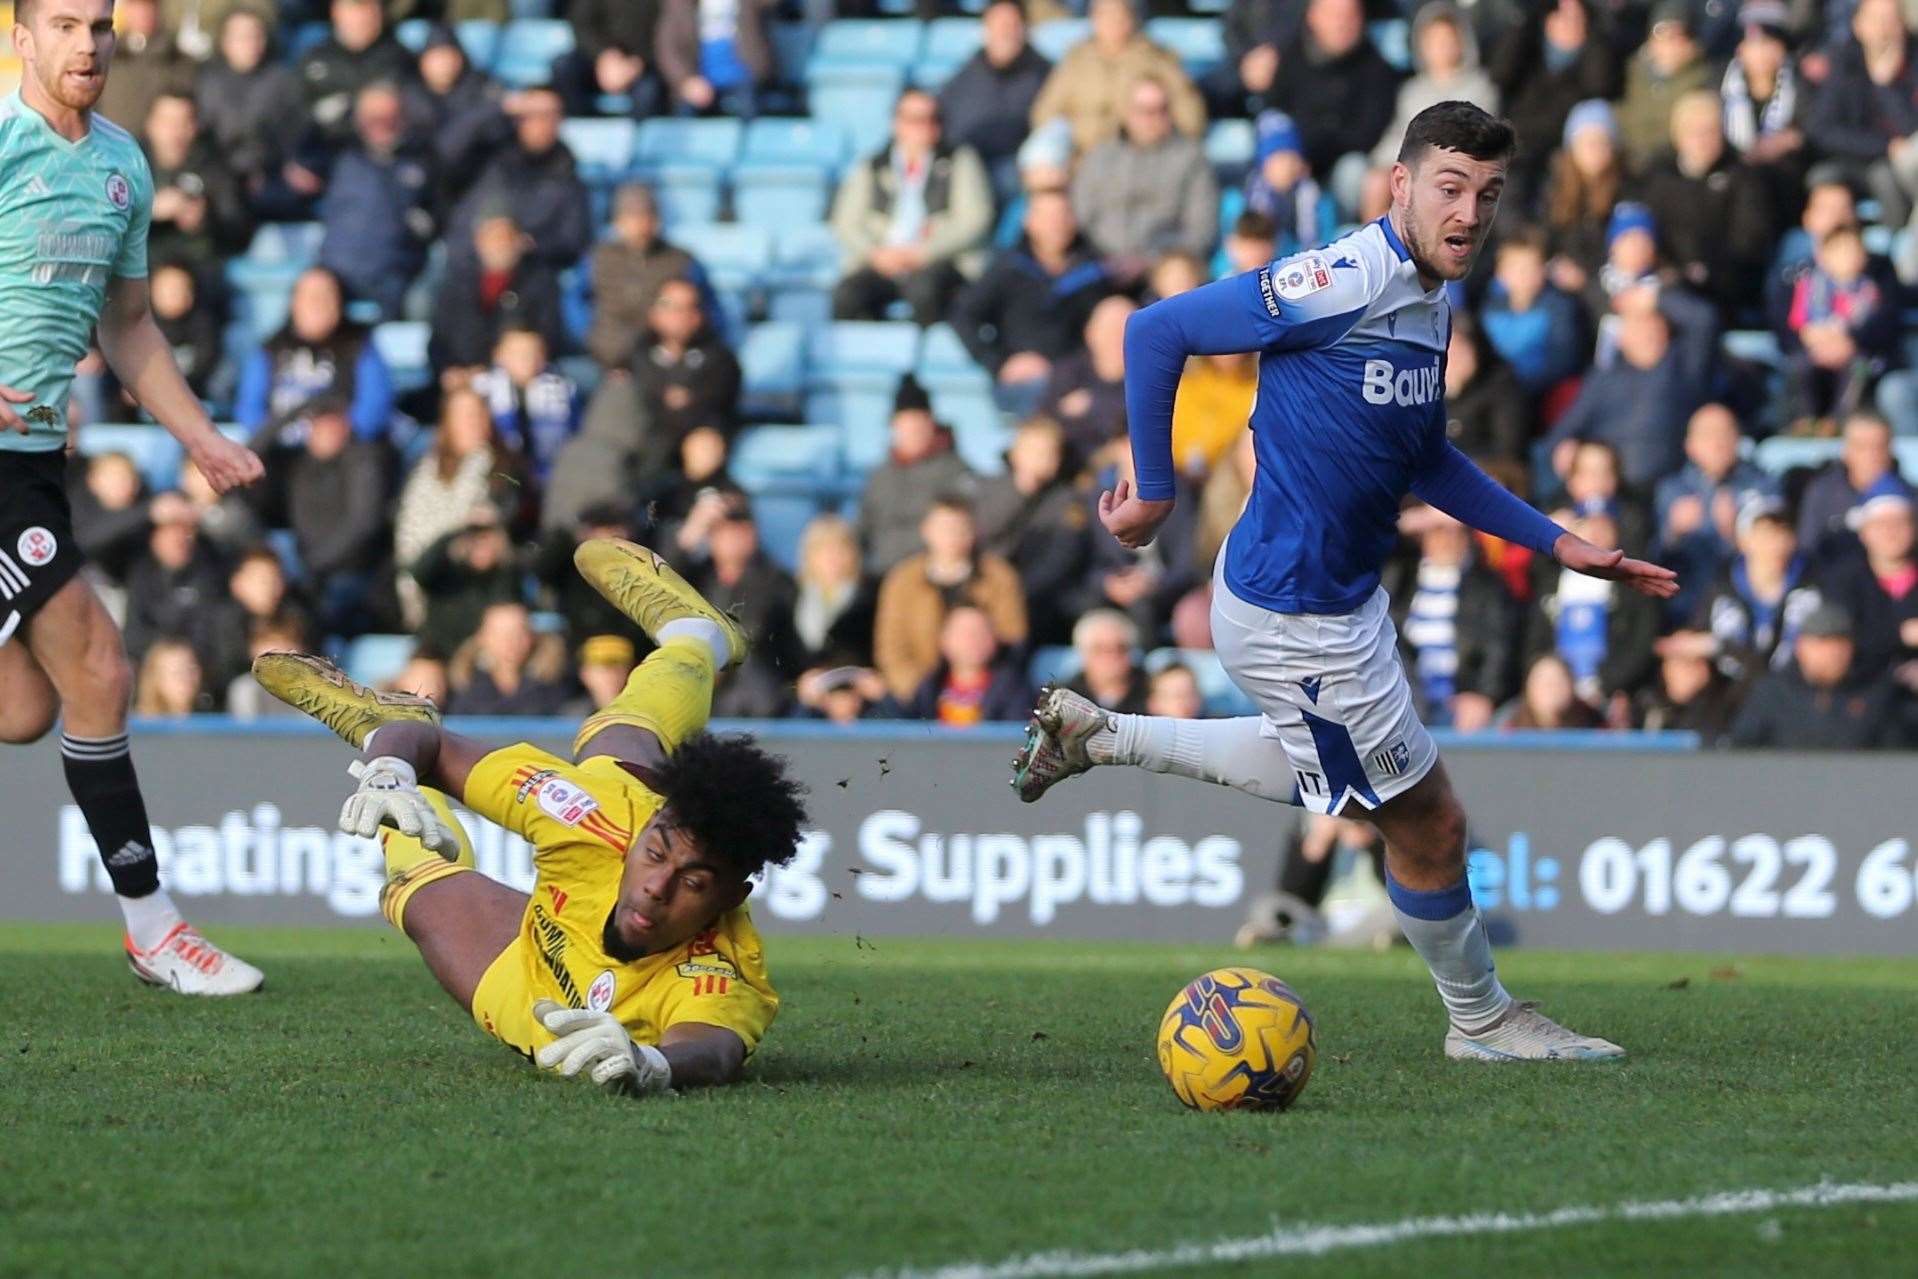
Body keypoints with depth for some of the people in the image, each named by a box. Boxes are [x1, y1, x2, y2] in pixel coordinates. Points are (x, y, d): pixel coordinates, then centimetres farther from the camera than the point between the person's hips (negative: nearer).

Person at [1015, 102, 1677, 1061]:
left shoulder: (1430, 300, 4)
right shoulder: (1341, 286, -25)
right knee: (1427, 823, 4)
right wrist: (1153, 493, -14)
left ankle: (1095, 733, 39)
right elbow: (1156, 331, -21)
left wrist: (1557, 543, 14)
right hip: (1295, 619, -10)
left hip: (1341, 596, 10)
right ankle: (1481, 1019, 26)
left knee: (1325, 767, 34)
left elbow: (1424, 460, 18)